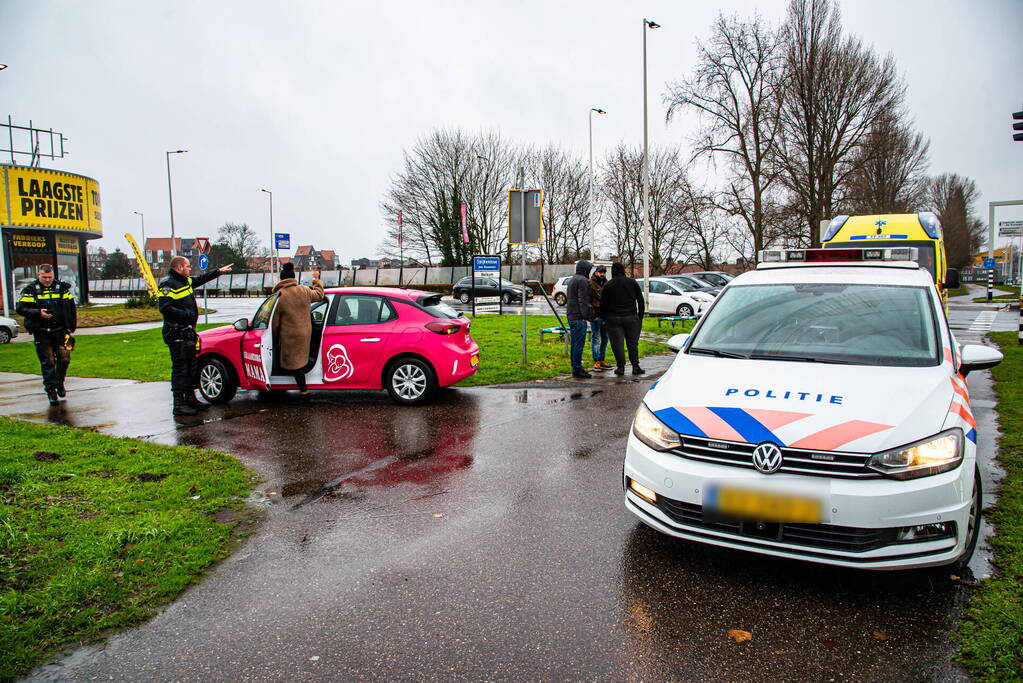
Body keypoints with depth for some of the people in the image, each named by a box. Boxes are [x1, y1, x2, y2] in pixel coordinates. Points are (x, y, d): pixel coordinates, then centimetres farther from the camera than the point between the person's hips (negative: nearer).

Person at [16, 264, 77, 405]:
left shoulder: (62, 288, 7)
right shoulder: (31, 290, 1)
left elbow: (71, 308, 10)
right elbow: (20, 308, -4)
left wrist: (71, 327, 4)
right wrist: (38, 313, -20)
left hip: (60, 331, 2)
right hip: (41, 333, -2)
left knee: (64, 359, 1)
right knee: (48, 362, -2)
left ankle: (60, 384, 25)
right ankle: (51, 391, 4)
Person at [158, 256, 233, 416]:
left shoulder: (186, 281, 15)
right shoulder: (168, 285, -14)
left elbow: (202, 279, 34)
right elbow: (165, 308, -24)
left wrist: (219, 271, 37)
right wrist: (187, 314, -24)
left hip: (188, 333, 10)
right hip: (177, 335, -10)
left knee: (191, 367, 16)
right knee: (180, 369, -6)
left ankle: (190, 399, 27)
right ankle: (179, 404, -1)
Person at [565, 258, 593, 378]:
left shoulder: (572, 280, 21)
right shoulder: (583, 280, -11)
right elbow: (583, 300, -18)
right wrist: (586, 316, -18)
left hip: (571, 316, 10)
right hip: (579, 317, -10)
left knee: (575, 342, 13)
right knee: (579, 343, -9)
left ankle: (575, 367, 18)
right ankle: (577, 369, -9)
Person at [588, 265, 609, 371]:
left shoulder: (607, 284, 14)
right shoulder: (590, 283, -6)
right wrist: (592, 314, -16)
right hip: (595, 316, -6)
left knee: (604, 338, 11)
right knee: (595, 338, -2)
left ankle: (602, 359, 21)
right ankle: (596, 361, 2)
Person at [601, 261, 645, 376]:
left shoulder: (608, 285, 2)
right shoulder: (632, 282, 6)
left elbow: (603, 304, 3)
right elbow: (641, 301, 7)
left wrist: (604, 319, 13)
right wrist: (640, 317, 13)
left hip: (614, 319, -1)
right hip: (631, 317, 2)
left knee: (617, 344, 1)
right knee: (632, 343, 7)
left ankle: (621, 367, 1)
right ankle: (635, 366, 5)